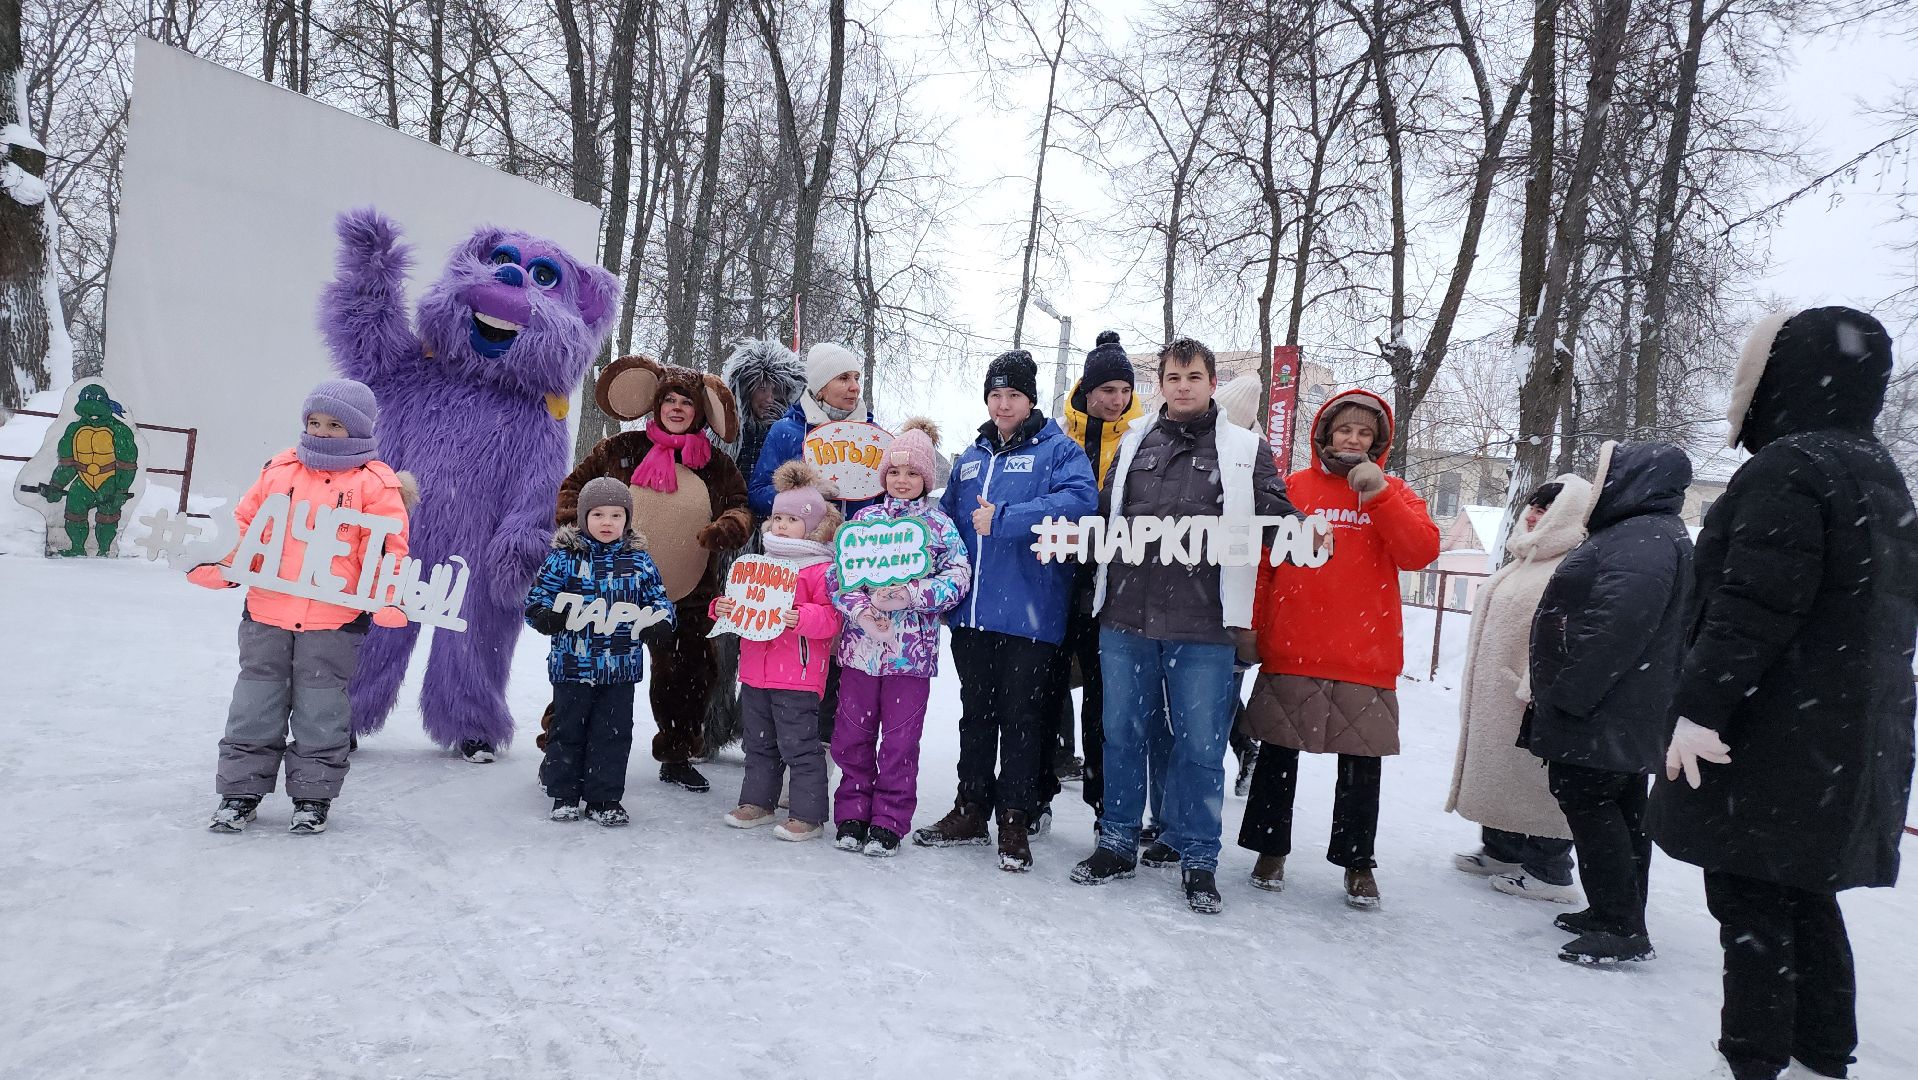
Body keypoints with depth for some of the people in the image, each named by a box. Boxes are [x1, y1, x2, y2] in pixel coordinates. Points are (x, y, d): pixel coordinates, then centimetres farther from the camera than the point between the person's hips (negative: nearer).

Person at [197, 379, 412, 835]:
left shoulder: (375, 483, -4)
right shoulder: (279, 470, 8)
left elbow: (387, 548, -6)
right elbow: (246, 528, 13)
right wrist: (220, 568, -1)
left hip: (334, 620, -4)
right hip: (266, 613, 4)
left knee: (320, 711, 7)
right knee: (255, 707, 12)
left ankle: (312, 797, 19)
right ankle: (241, 791, 24)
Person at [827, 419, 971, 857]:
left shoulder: (940, 525, 2)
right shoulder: (864, 519, 7)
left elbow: (957, 577, -6)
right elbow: (837, 573, 1)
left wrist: (909, 595, -18)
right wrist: (861, 611, -15)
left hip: (913, 651, -2)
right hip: (861, 644, 2)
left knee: (900, 741, 5)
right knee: (852, 734, 9)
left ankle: (889, 822, 18)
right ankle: (851, 815, 25)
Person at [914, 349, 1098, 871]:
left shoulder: (1058, 450, -1)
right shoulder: (970, 458, 17)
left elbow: (1079, 500, -21)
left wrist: (1003, 519, -23)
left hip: (1029, 613, -5)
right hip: (972, 612, 6)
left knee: (1021, 718, 3)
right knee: (975, 714, 15)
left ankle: (1014, 821, 16)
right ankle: (971, 810, 28)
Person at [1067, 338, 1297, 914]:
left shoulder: (1245, 449, 9)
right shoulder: (1134, 442, 15)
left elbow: (1275, 513, 5)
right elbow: (1105, 516, 20)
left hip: (1203, 625, -2)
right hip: (1126, 614, 3)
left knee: (1200, 742, 3)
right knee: (1122, 733, 10)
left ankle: (1197, 860, 17)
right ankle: (1118, 843, 25)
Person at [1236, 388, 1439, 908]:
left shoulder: (1394, 493, 7)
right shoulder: (1293, 487, 5)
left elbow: (1421, 552, -10)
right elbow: (1262, 563, 4)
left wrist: (1379, 493, -17)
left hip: (1366, 657, 0)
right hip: (1291, 652, 0)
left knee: (1362, 765, 7)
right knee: (1278, 754, 9)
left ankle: (1357, 862, 22)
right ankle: (1270, 850, 24)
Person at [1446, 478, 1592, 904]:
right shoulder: (1528, 560, 16)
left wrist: (1538, 690, -28)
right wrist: (1482, 684, 25)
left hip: (1529, 698, -10)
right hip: (1498, 694, 10)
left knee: (1537, 778, -1)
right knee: (1499, 767, 18)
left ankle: (1549, 872, 11)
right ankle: (1502, 850, 32)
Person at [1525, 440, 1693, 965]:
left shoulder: (1645, 540, -18)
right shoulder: (1639, 534, 18)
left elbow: (1614, 628, -27)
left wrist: (1567, 692, -23)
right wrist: (1561, 694, 23)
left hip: (1603, 711, -11)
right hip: (1623, 713, 11)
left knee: (1587, 801, -8)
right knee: (1620, 807, 15)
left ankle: (1621, 927, -4)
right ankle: (1618, 915, 25)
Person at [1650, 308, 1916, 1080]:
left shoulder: (1787, 466, -14)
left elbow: (1753, 605, -23)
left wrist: (1700, 708, -23)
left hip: (1775, 744, -9)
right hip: (1852, 744, 9)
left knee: (1750, 903, -3)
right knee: (1807, 898, 16)